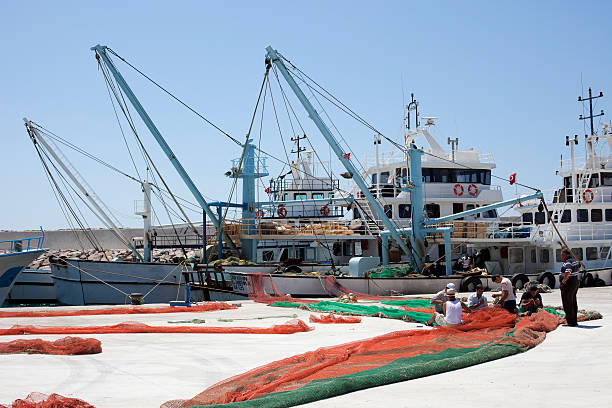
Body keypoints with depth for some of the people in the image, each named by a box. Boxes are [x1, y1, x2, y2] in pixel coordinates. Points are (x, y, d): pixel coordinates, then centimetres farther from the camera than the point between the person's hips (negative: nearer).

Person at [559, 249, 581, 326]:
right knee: (573, 303, 14)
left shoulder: (568, 262, -19)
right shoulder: (574, 261, 13)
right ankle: (574, 321, 18)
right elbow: (579, 267, 34)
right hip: (575, 283, 10)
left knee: (567, 303, -6)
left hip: (568, 284, -10)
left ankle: (571, 322, -5)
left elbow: (568, 272, -36)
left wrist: (564, 280, -22)